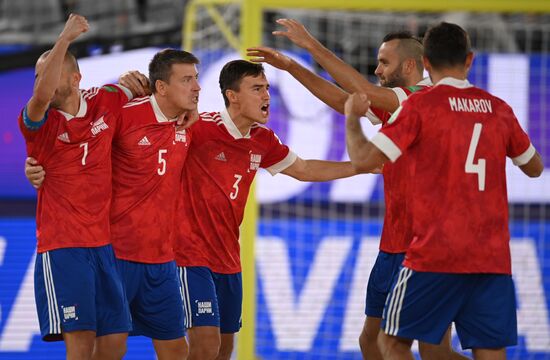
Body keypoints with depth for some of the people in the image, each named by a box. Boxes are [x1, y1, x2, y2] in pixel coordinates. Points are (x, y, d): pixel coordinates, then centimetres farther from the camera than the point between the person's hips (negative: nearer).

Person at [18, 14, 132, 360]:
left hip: (105, 243, 4)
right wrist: (65, 39, -31)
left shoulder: (105, 102, 4)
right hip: (62, 247, -4)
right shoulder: (39, 122, -7)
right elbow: (42, 96, -31)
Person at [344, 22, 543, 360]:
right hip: (493, 258, 4)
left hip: (435, 255, -4)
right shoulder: (498, 109, 9)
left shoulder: (420, 105, -4)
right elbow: (535, 167, 24)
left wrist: (353, 117, 8)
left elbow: (364, 160, -9)